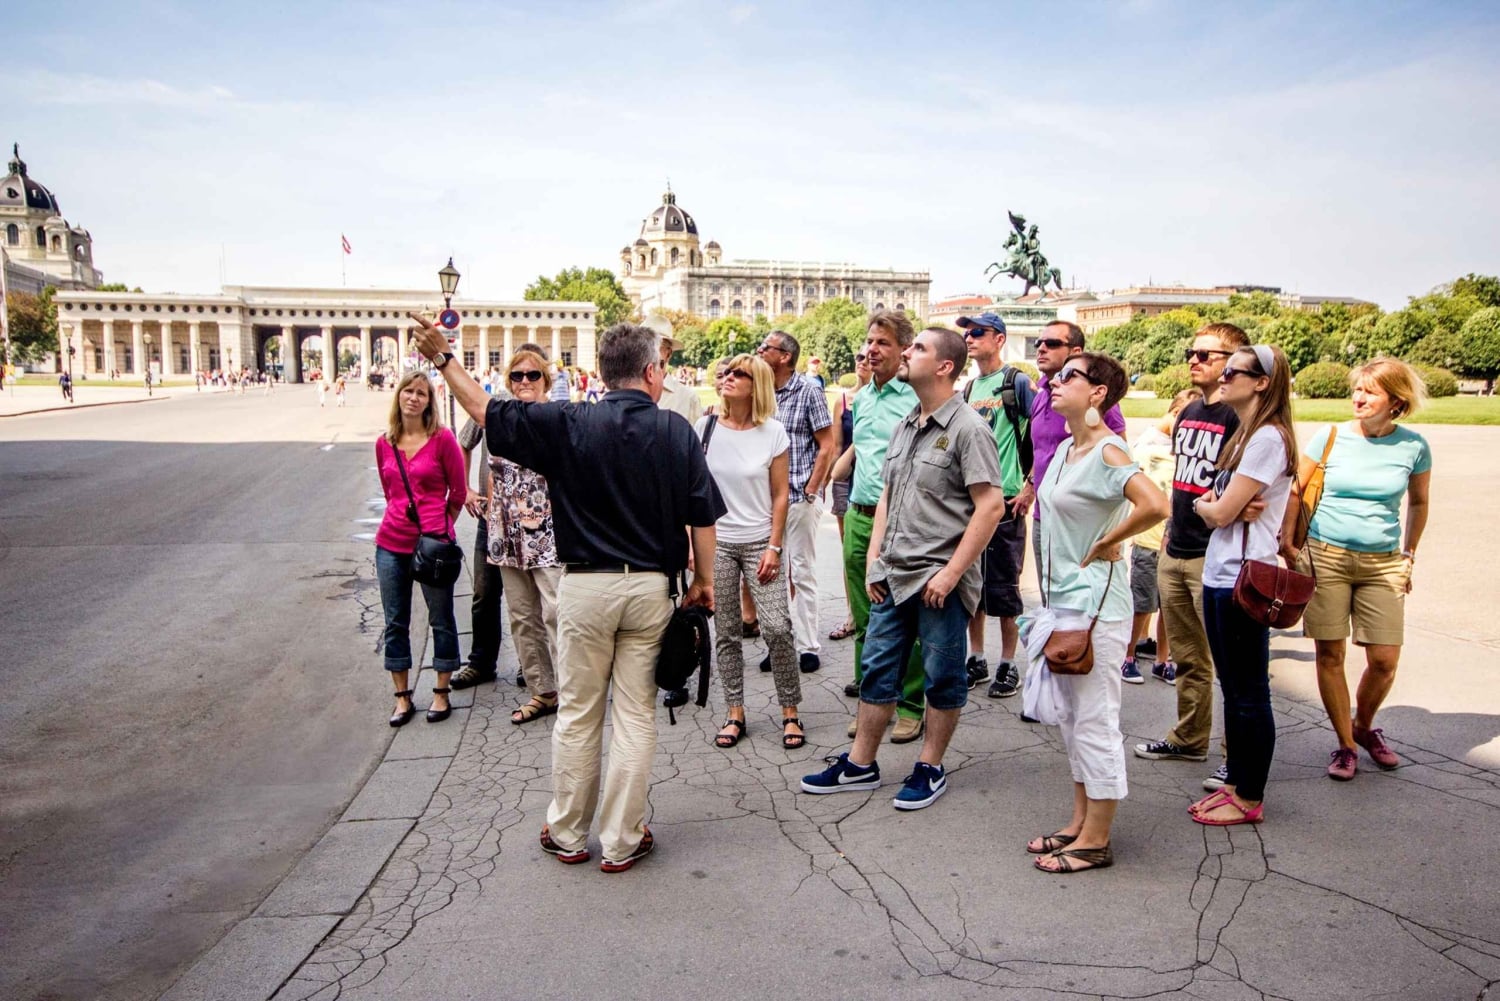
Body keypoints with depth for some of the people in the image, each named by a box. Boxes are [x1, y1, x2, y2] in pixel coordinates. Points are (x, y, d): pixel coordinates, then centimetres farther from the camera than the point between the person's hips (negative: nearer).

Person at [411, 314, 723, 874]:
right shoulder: (678, 432, -2)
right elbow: (702, 516, 0)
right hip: (650, 587, 1)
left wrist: (442, 357, 10)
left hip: (586, 584, -1)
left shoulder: (570, 424, -6)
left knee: (577, 714, 12)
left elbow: (487, 412, -1)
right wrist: (703, 580, 12)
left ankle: (568, 835, 25)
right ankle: (622, 842, 16)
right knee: (635, 716, 8)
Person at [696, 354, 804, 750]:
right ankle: (734, 714, 17)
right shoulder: (705, 428, 1)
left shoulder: (774, 433, -3)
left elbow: (779, 495, -2)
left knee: (777, 628, -8)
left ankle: (790, 713, 7)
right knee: (726, 632, 6)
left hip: (760, 542, -2)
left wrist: (774, 547, -7)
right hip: (716, 542, 2)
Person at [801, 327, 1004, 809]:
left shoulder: (967, 427, -11)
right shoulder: (905, 426, 13)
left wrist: (951, 573, -18)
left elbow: (991, 505, -16)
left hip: (940, 580, -8)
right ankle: (860, 765, 25)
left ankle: (929, 769, 22)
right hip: (892, 576, 8)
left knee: (943, 677, 8)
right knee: (878, 669, 14)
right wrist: (873, 561, 10)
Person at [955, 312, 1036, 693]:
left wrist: (1029, 487, -12)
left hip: (1004, 502, -6)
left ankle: (1008, 664, 13)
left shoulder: (1017, 382, -6)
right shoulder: (968, 389, 14)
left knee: (1004, 588, 1)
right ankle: (976, 658, 23)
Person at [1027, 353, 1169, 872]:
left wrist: (1106, 544, -19)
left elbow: (1154, 505, -33)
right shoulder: (1065, 448, 10)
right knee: (1071, 717, 17)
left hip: (1095, 601, -10)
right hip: (1061, 596, 10)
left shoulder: (1108, 453, -17)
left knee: (1094, 720, 1)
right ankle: (1080, 822, 30)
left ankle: (1096, 840, 13)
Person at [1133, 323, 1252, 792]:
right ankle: (1189, 738, 29)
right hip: (1174, 554, 9)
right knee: (1186, 656, 17)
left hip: (1213, 557, -8)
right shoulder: (1187, 414, 15)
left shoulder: (1239, 417, -11)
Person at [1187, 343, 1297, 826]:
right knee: (1233, 691, 16)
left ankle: (1249, 799, 12)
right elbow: (1214, 504, 12)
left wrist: (1207, 505, 3)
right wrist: (1220, 505, -10)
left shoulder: (1269, 438, -15)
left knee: (1249, 695, 1)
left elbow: (1219, 513, -18)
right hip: (1220, 575, 10)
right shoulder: (1244, 436, 16)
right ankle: (1235, 782, 27)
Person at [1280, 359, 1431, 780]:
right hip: (1325, 556, -1)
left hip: (1382, 563, 1)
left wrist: (1409, 554, 14)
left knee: (1384, 659, -1)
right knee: (1330, 654, 2)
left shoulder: (1413, 446, 1)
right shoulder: (1330, 438, -2)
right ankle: (1345, 744, 18)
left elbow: (1418, 502, 15)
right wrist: (1287, 539, -6)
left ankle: (1363, 726, 29)